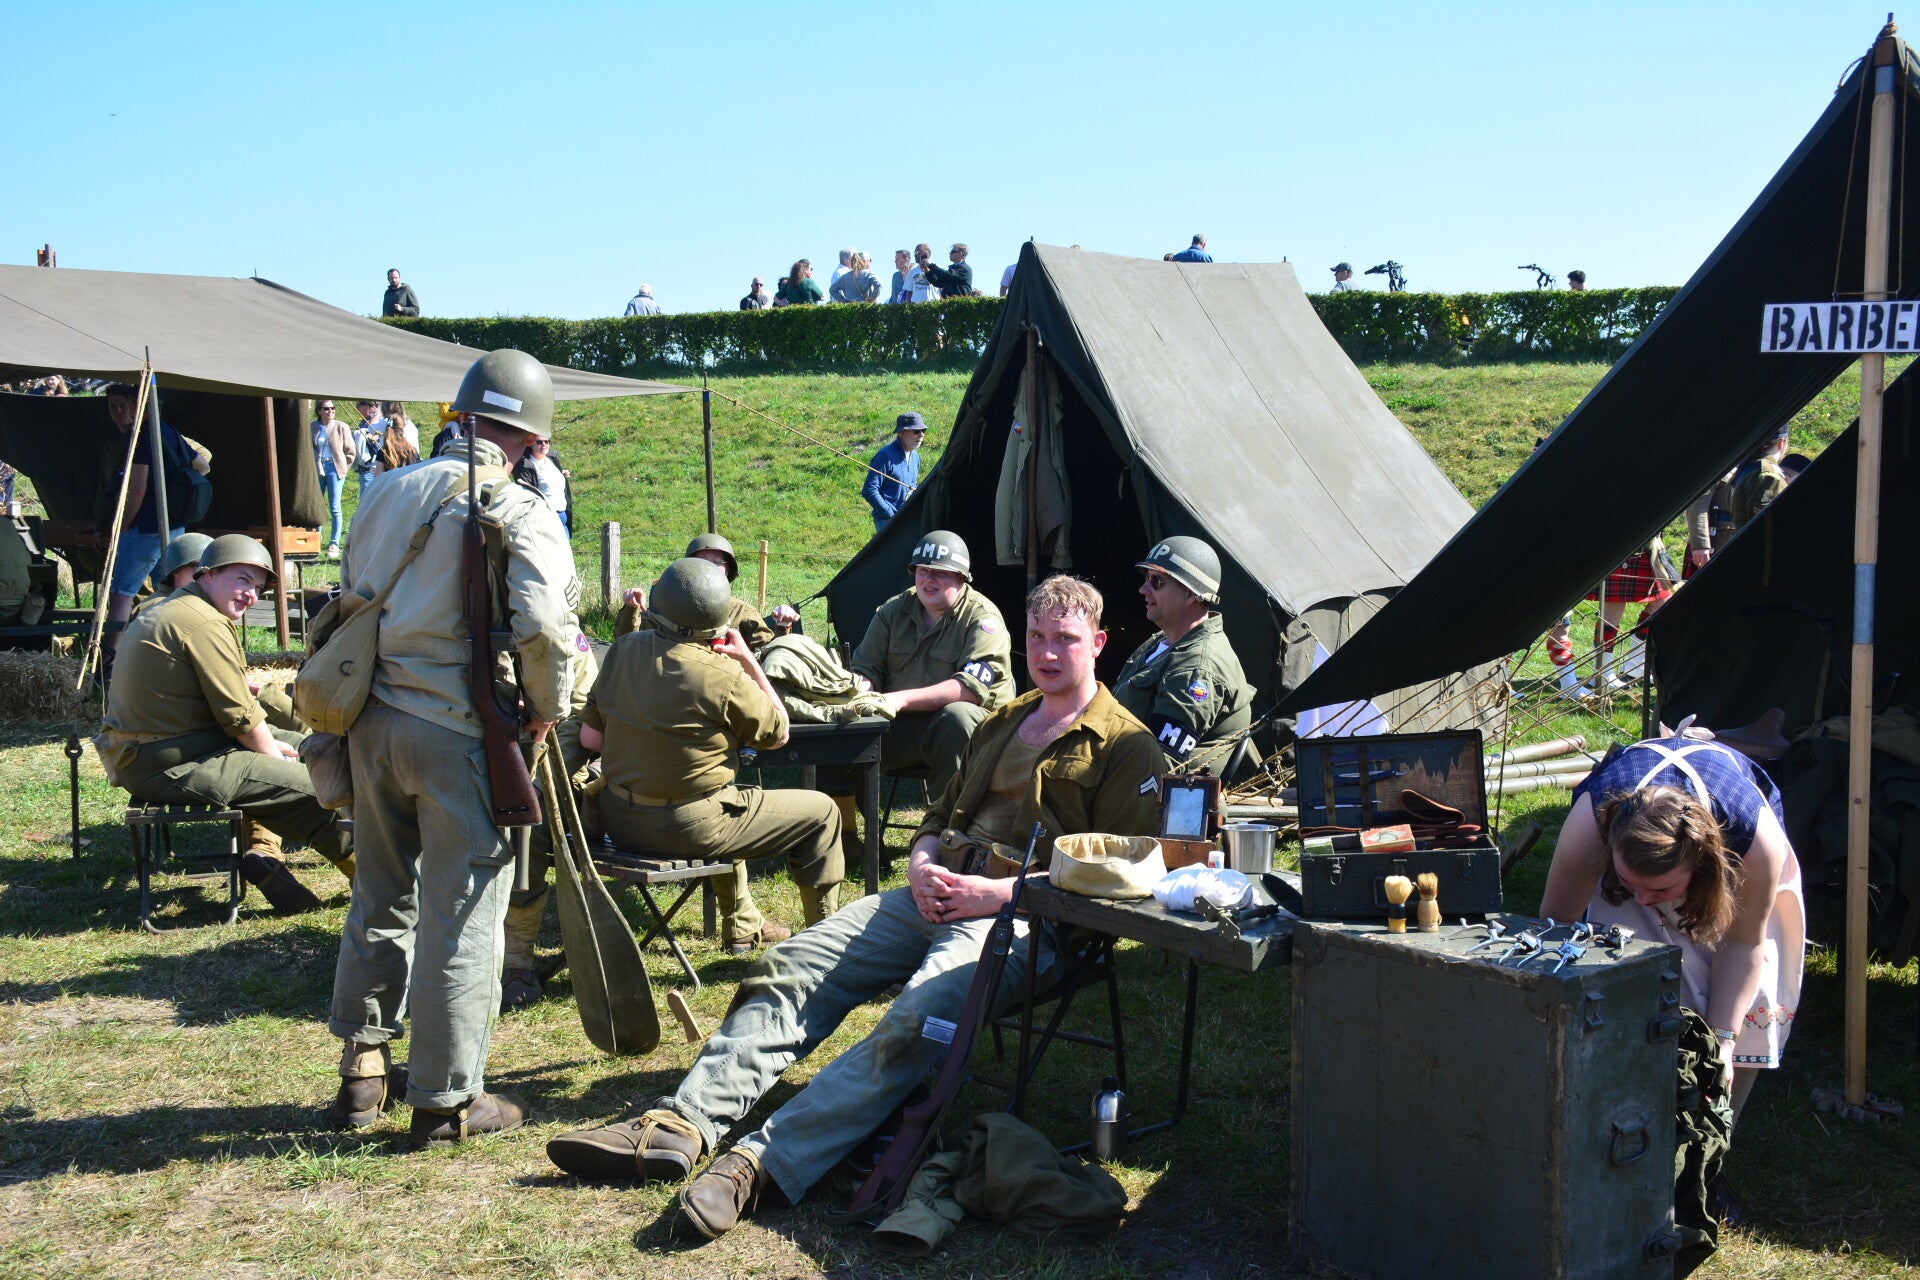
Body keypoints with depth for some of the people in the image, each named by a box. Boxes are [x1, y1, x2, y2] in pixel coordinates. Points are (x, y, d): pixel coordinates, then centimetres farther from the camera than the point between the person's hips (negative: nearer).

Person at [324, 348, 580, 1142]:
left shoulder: (389, 493, 11)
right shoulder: (520, 514, -10)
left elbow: (350, 600, 17)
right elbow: (543, 624, -22)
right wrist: (547, 708, -6)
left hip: (372, 718, 6)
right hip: (458, 730, -6)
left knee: (381, 896, 20)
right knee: (461, 915, 3)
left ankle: (360, 1071, 29)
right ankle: (447, 1099, 12)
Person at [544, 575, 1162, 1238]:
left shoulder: (1126, 746, 2)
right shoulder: (1004, 722, 26)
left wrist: (996, 892, -15)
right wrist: (922, 865, 5)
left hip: (1025, 916, -7)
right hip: (938, 895, 7)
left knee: (915, 1021, -33)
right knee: (790, 970, -11)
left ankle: (764, 1164, -41)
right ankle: (685, 1122, -19)